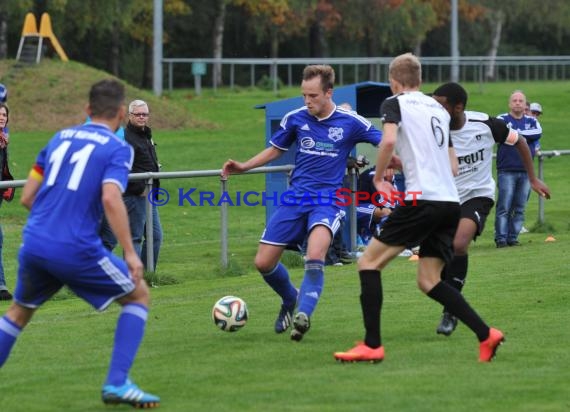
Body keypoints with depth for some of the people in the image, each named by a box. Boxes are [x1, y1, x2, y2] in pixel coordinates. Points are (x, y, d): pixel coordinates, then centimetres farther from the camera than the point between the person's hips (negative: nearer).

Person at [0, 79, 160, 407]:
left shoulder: (60, 137, 15)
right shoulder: (118, 149, -2)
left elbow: (27, 197, 15)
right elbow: (111, 199, -19)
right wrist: (131, 253, -15)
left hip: (34, 244, 5)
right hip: (76, 250, -5)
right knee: (139, 295, 14)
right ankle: (117, 383, 3)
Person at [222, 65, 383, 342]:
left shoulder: (350, 123, -5)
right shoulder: (296, 118, 3)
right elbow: (275, 149, 18)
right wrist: (243, 167, 7)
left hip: (328, 200, -4)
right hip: (295, 198, 4)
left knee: (315, 256, -33)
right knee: (263, 263, 0)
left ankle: (303, 314, -29)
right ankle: (290, 299, 29)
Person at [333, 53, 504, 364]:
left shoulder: (395, 103, 4)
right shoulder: (439, 109, 23)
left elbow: (389, 140, -17)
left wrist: (378, 178, -1)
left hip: (422, 198, -7)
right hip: (450, 201, 7)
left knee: (369, 263, 3)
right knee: (429, 281, 12)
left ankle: (372, 345, -5)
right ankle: (486, 335, -2)